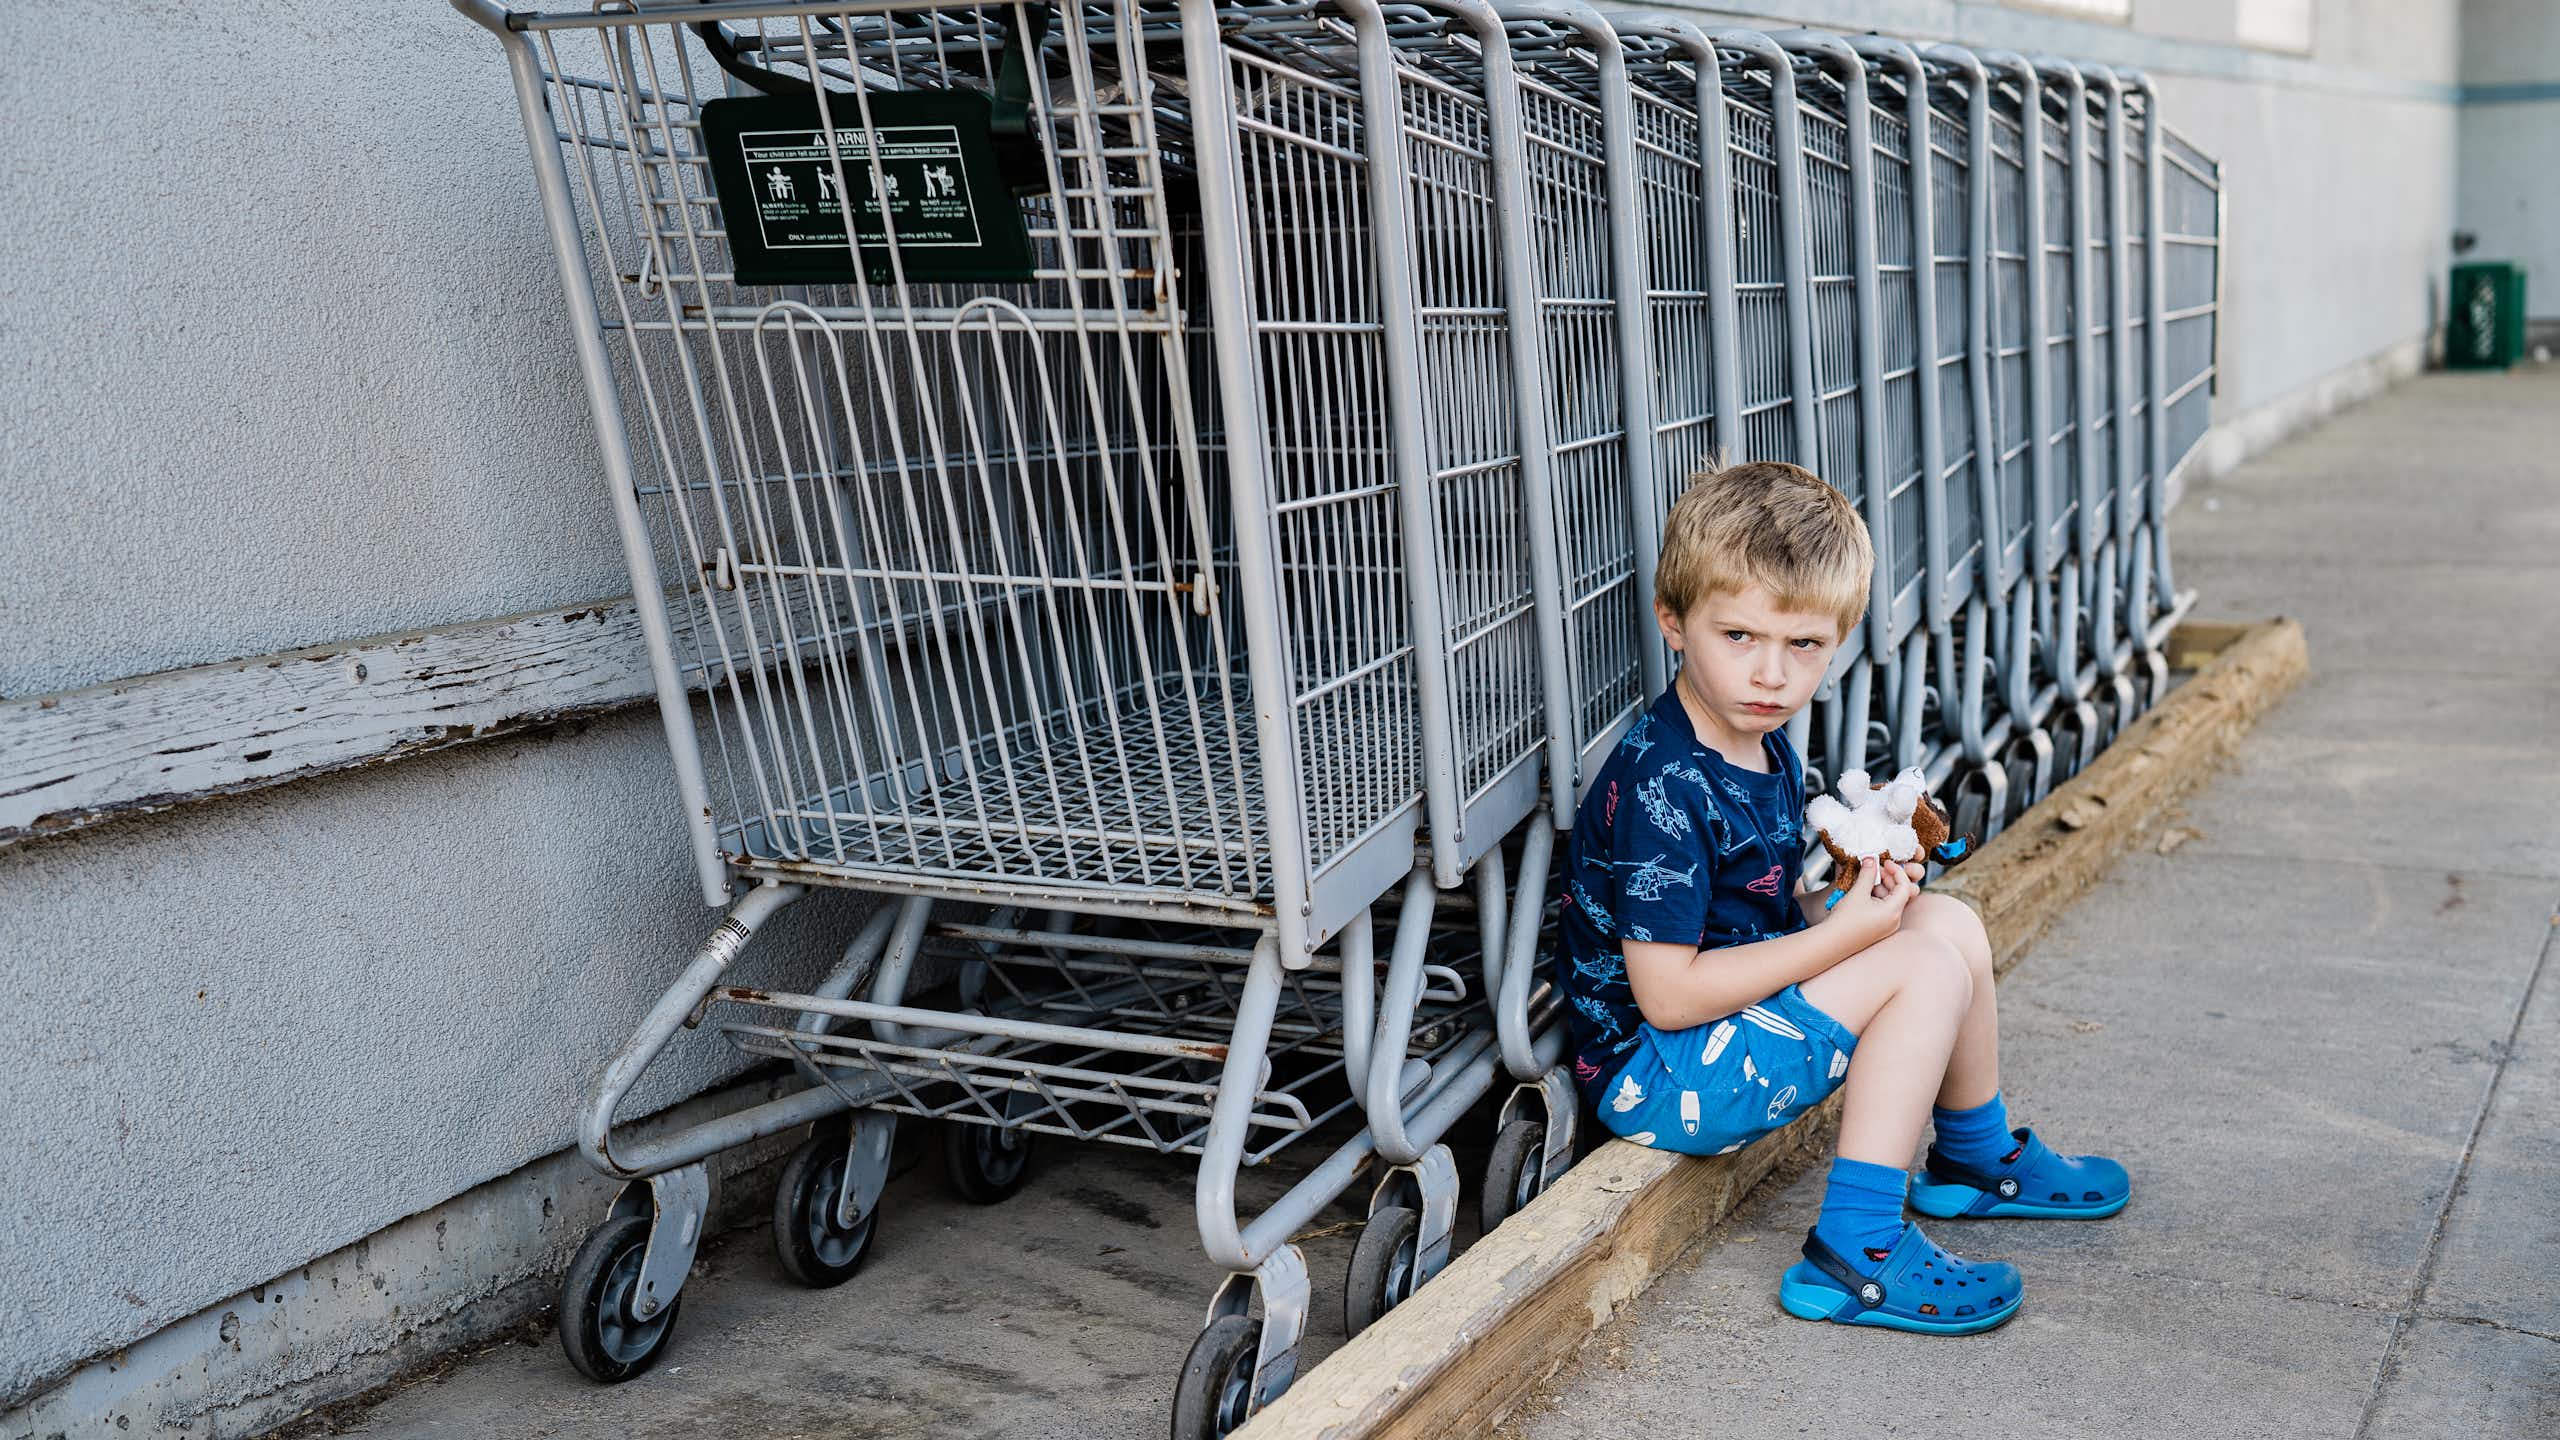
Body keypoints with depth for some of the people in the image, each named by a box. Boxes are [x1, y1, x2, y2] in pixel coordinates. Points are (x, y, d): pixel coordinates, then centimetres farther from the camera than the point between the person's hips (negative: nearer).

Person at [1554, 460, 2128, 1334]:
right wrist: (1843, 933, -22)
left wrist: (1856, 897, -4)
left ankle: (1978, 1162, 29)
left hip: (1746, 1002, 10)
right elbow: (1668, 994, -26)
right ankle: (1855, 1257, -16)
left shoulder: (1765, 749, 5)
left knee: (1951, 923, 8)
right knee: (1925, 968, -19)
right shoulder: (1658, 786, -26)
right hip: (1656, 1078, -10)